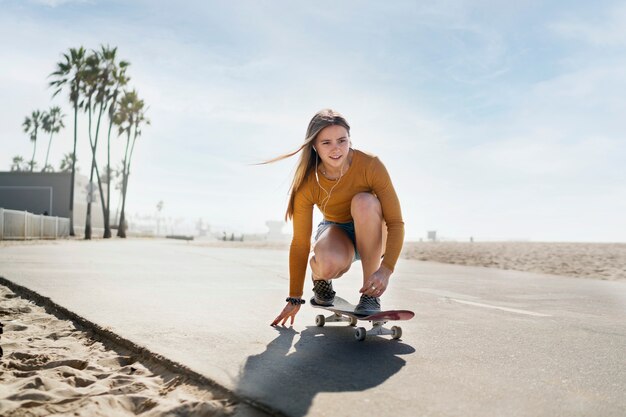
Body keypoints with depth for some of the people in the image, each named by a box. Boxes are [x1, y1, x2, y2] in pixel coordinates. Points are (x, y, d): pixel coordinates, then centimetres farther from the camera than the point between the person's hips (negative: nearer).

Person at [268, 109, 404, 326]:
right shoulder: (307, 183, -20)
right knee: (328, 263, -38)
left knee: (364, 201, -34)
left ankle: (370, 294, -22)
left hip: (371, 236, 1)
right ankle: (321, 279, 4)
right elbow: (300, 243, -16)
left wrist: (386, 268, -38)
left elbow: (396, 222, -23)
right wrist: (295, 299, -13)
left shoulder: (370, 165, -24)